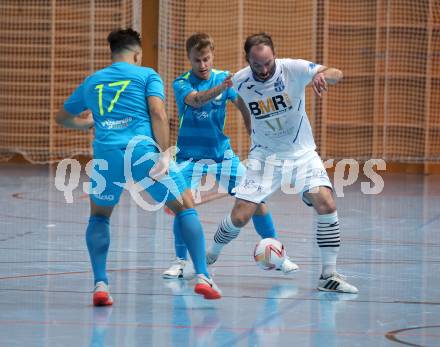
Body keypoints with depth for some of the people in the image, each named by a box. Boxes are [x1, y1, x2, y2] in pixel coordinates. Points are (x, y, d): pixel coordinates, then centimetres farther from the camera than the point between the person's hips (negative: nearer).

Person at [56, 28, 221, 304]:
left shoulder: (92, 81, 25)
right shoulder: (146, 75, 14)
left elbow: (63, 117, 38)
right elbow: (157, 112, -4)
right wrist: (164, 154, -7)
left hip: (107, 154, 3)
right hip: (143, 150, -3)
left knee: (99, 216, 25)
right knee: (186, 208, 13)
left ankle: (101, 284, 9)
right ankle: (202, 276, 0)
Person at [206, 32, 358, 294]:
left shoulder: (293, 69, -19)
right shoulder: (239, 81, -12)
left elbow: (336, 74, -32)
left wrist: (323, 75, -51)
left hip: (302, 154, 0)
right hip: (265, 155, 0)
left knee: (327, 205, -20)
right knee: (239, 217, -7)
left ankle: (329, 275, -9)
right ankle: (210, 257, 23)